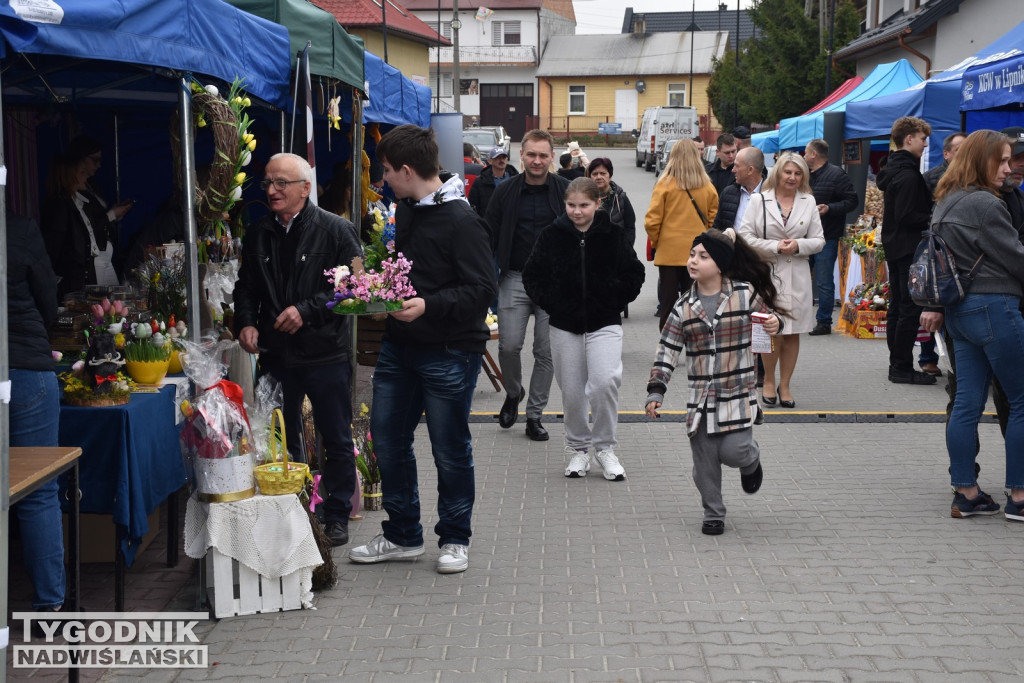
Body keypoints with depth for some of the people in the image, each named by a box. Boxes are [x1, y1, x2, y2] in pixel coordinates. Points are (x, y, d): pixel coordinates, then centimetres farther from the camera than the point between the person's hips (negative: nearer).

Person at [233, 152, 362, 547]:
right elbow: (246, 287, 17)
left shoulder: (336, 230, -7)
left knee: (337, 441, 6)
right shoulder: (257, 235, 8)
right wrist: (246, 322, -2)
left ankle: (337, 516, 19)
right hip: (275, 355, 4)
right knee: (281, 441, 13)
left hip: (326, 353, -4)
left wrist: (307, 311, -20)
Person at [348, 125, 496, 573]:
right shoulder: (406, 209, 10)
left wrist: (428, 305, -28)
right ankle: (402, 536, 26)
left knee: (450, 449, 4)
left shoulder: (461, 221, -17)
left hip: (450, 352, -8)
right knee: (387, 439, 12)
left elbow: (482, 289, -20)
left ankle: (454, 539, 21)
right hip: (400, 346, 9)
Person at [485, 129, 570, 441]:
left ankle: (535, 415, 14)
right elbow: (490, 237, 5)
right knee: (508, 346, -5)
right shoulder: (505, 191, 3)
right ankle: (513, 393, 25)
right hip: (515, 278, 0)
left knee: (546, 351, 2)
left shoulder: (565, 190, 1)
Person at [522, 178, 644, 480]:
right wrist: (549, 303, -3)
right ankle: (578, 448, 27)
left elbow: (634, 274, 8)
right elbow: (532, 276, 7)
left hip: (604, 323, -2)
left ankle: (605, 447, 0)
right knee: (572, 392, 6)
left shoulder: (613, 234, -3)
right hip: (565, 325, 2)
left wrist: (616, 302, -1)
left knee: (605, 381, -20)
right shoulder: (553, 235, -2)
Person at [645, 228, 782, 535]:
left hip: (738, 392, -2)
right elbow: (667, 350, 3)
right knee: (704, 461, 3)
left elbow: (768, 318, 12)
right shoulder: (684, 307, 1)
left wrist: (775, 325, -13)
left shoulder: (745, 294, -4)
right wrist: (656, 390, -4)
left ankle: (751, 461, 25)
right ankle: (713, 513, 22)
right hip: (700, 397, 2)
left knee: (733, 452, -12)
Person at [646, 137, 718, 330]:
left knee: (668, 302, 6)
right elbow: (714, 220, 1)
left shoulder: (665, 184, -8)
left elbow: (652, 221, -9)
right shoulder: (707, 187, -1)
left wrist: (656, 242, 8)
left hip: (669, 251, -2)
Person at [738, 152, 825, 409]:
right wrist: (775, 247, -12)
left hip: (797, 275, 3)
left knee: (793, 333, 5)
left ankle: (784, 385, 16)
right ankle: (768, 381, 14)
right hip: (767, 272, -3)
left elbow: (819, 240, 10)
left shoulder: (809, 202, 10)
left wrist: (798, 245, -10)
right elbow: (745, 236, -3)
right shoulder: (759, 200, 2)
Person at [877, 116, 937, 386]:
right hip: (908, 249, -11)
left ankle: (897, 364, 20)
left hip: (894, 248, 11)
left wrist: (931, 217, 11)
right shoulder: (908, 175, -17)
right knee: (910, 310, -7)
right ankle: (902, 368, -4)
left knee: (898, 307, 14)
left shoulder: (893, 170, 14)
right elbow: (907, 216, -23)